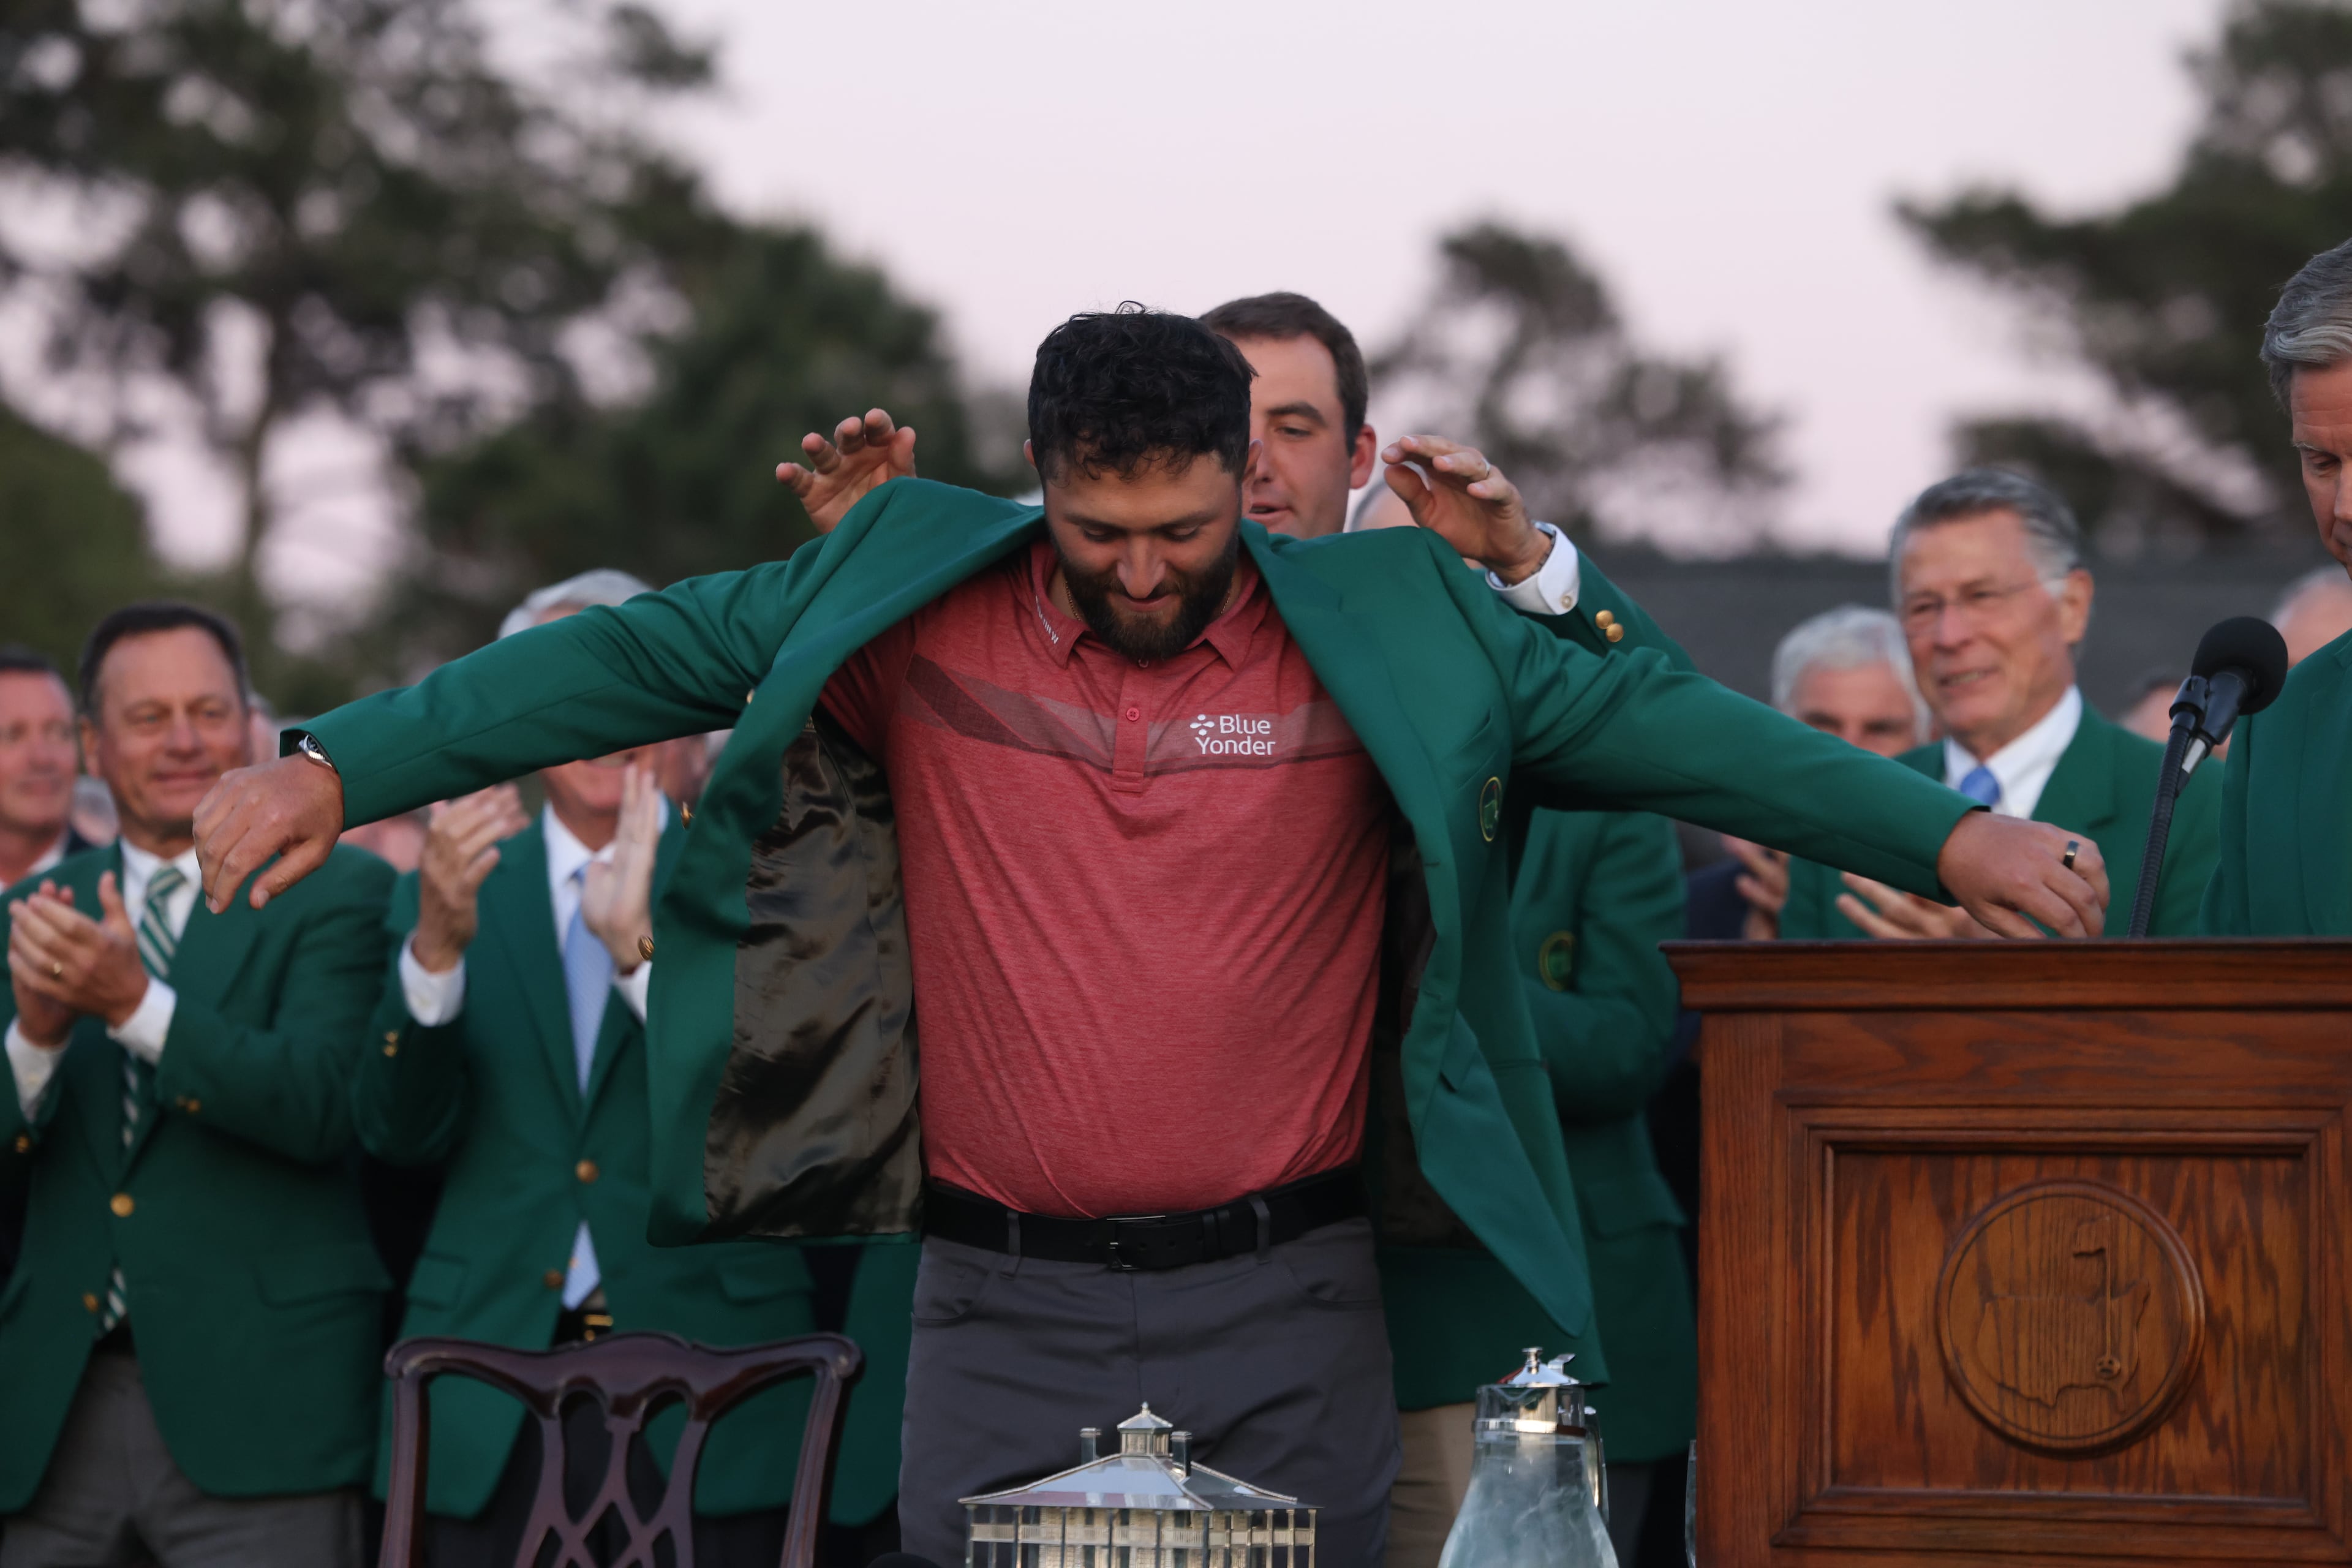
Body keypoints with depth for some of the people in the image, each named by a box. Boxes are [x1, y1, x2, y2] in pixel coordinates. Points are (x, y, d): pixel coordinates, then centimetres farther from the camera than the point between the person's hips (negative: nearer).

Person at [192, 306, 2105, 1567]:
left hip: (1283, 1311, 0)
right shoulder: (914, 607, 0)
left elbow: (1663, 724, -1)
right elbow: (635, 659, 0)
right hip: (1003, 1310, 0)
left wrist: (1946, 833, -9)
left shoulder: (1378, 630, 0)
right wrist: (336, 763, -9)